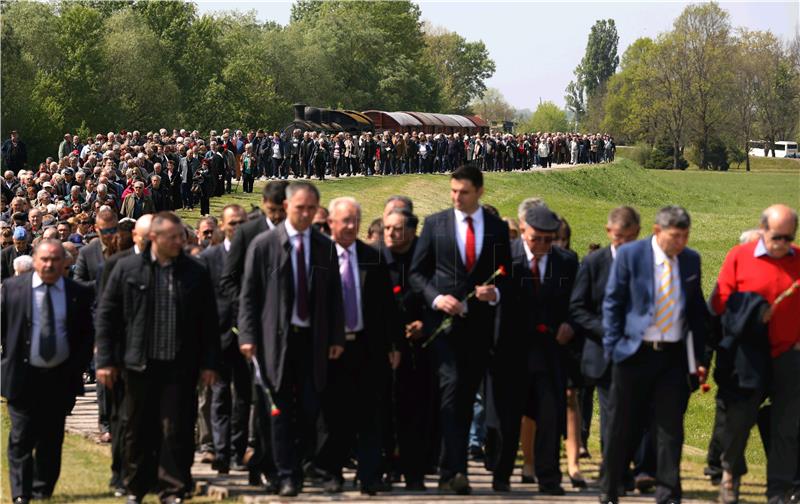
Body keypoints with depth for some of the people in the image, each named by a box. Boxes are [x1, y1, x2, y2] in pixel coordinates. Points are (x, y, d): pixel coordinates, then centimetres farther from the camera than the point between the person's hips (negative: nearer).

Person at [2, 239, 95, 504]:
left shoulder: (79, 294, 0)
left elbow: (87, 335, 5)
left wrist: (77, 367, -4)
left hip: (61, 379, 1)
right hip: (23, 376, -1)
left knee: (51, 440, 9)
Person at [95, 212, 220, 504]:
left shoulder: (195, 273, 4)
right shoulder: (127, 269, 2)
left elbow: (209, 322, 7)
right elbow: (106, 315, 5)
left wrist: (209, 363, 3)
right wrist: (106, 360, 0)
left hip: (181, 367, 0)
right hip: (140, 364, 0)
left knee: (177, 430, -2)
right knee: (139, 430, 8)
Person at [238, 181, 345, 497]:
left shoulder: (325, 248, 8)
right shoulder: (263, 245, 0)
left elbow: (334, 296, 11)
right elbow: (248, 294, -1)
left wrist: (336, 338, 5)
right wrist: (248, 337, -8)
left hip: (313, 339, 2)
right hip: (276, 338, -2)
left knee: (310, 409, 0)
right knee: (282, 410, -1)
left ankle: (300, 465, 19)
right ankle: (286, 475, 4)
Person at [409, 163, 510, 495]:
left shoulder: (498, 229, 7)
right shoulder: (435, 224, 5)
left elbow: (507, 275, 12)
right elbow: (417, 272, 6)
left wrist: (496, 292, -9)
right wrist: (436, 297, -10)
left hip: (480, 322, 2)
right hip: (444, 319, -2)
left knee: (467, 396, 7)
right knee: (452, 388, -15)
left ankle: (449, 471, 16)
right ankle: (455, 470, -21)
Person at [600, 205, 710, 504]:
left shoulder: (691, 260, 6)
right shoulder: (630, 255, -5)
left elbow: (696, 309, 12)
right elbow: (612, 303, -1)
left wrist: (699, 356, 8)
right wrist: (613, 347, -7)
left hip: (674, 356, 2)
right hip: (634, 353, -2)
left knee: (670, 428, 0)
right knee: (620, 426, 6)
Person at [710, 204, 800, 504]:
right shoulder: (739, 257, -3)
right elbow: (720, 302, -3)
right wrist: (751, 315, -14)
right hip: (749, 355, -1)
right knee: (739, 417, 2)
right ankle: (730, 473, 28)